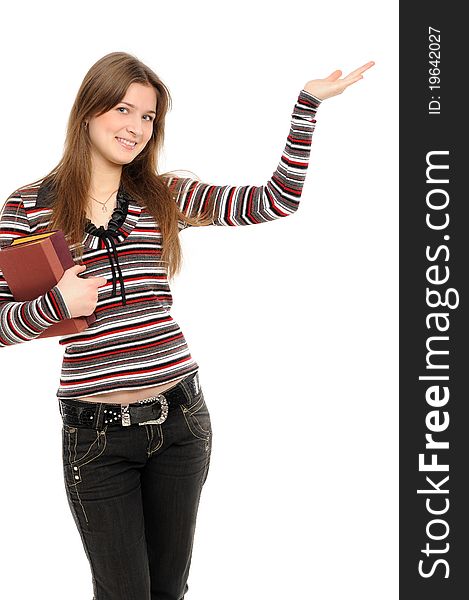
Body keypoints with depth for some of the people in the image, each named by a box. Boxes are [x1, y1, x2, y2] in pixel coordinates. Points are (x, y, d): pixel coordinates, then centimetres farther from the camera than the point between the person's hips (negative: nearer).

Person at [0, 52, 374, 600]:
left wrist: (307, 104, -5)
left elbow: (276, 201, -1)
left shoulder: (165, 196, 5)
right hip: (95, 432, -3)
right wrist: (55, 306, -17)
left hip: (179, 420, 3)